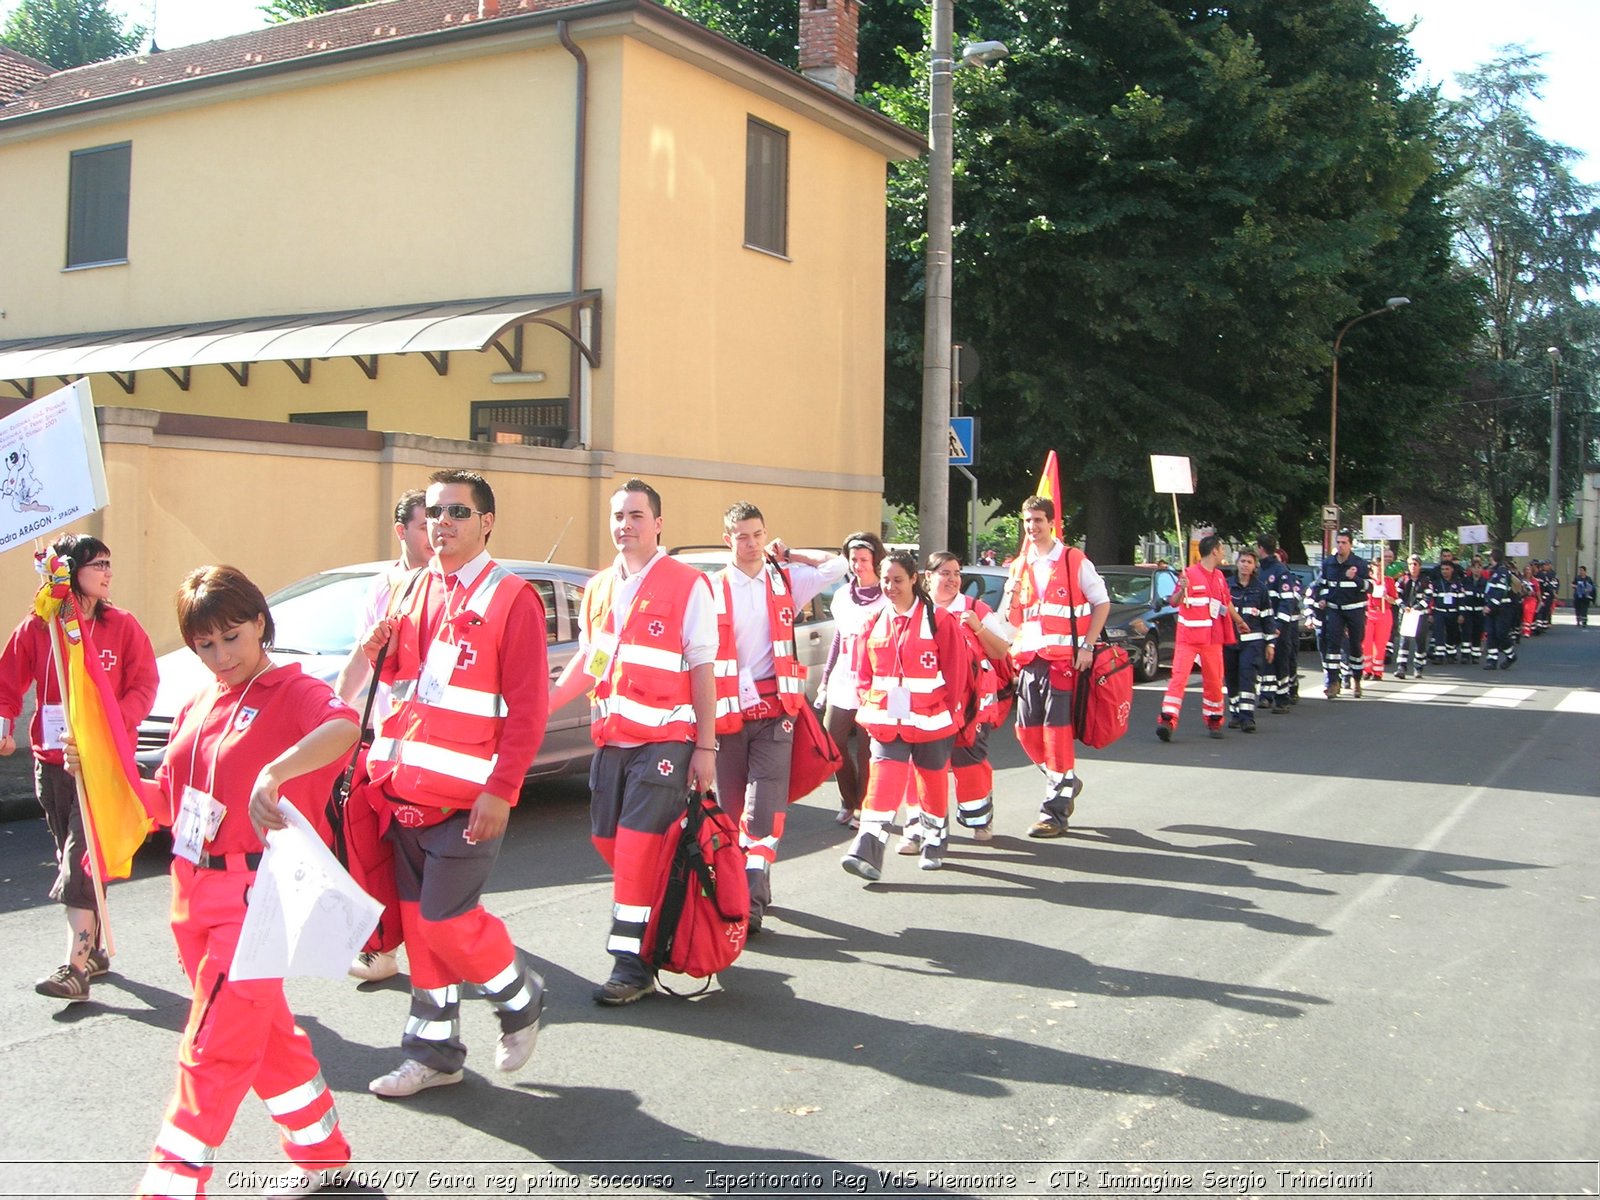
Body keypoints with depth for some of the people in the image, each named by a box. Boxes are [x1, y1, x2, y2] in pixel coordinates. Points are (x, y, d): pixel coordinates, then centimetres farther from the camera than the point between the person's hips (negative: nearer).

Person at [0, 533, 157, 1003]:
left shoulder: (121, 627, -2)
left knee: (82, 859, -12)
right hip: (51, 761, 3)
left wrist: (111, 721, -18)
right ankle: (95, 949, 27)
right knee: (70, 857, 12)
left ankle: (76, 966, -13)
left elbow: (143, 686, -2)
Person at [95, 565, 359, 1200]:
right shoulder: (196, 708, 14)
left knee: (213, 1049, -4)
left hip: (255, 896, -8)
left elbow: (344, 726, -34)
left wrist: (275, 773, -49)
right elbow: (167, 802, 17)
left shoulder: (292, 691, -10)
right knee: (264, 1032, 18)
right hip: (195, 893, 8)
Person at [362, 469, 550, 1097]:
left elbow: (527, 708, -13)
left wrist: (501, 791, -19)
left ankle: (521, 999, 18)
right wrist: (379, 651, 2)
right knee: (418, 918, 10)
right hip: (406, 788, 7)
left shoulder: (510, 597, -9)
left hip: (467, 798, -7)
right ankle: (433, 1050, 23)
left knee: (446, 917, -9)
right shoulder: (415, 590, 13)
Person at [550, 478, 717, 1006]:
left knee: (638, 846, -10)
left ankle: (632, 963, -2)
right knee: (607, 840, 9)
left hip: (664, 739, -7)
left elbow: (702, 670, -7)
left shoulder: (688, 585, -6)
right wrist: (542, 702, 4)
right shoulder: (598, 588, 13)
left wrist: (705, 746, -10)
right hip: (611, 738, 7)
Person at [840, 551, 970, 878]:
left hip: (931, 723, -2)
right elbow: (863, 673, 12)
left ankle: (934, 844, 32)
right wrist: (869, 708, 3)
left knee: (933, 784, 13)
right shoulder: (875, 623, 6)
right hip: (886, 724, 2)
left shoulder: (939, 621, -7)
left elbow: (956, 673, -4)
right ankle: (867, 852, -18)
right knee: (882, 783, -11)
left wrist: (950, 713, -4)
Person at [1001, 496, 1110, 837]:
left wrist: (1087, 646, -8)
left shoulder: (1074, 561, -1)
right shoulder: (1019, 567, 15)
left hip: (1063, 658, -6)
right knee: (1027, 731, 7)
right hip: (1029, 659, 6)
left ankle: (1055, 813, -2)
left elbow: (1102, 603, 1)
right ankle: (1065, 783, 32)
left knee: (1057, 730, -8)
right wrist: (1012, 598, 0)